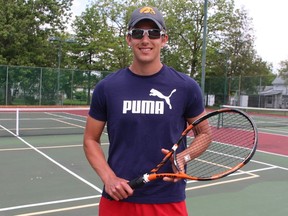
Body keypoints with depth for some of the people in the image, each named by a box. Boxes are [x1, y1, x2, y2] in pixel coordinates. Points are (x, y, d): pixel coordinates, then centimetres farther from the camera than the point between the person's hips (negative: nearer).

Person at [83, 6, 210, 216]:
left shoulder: (186, 87, -5)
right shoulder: (106, 87, -3)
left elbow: (204, 134, 6)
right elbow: (91, 140, 4)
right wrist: (108, 178, -10)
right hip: (118, 198, 1)